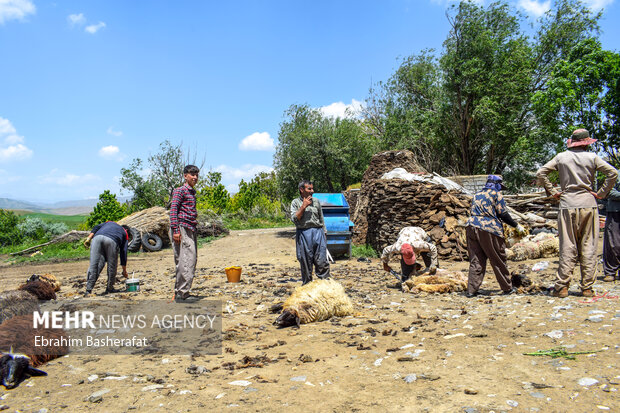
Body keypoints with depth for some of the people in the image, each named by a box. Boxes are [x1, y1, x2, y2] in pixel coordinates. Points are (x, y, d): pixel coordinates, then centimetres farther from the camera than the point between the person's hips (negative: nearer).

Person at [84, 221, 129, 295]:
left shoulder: (109, 222, 42)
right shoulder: (124, 234, 33)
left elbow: (96, 227, 21)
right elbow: (123, 253, 29)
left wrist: (88, 238, 9)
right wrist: (124, 271, 34)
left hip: (97, 237, 2)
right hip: (112, 241, -2)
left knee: (93, 264, 2)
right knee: (112, 266, 13)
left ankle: (88, 290, 0)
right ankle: (109, 288, 21)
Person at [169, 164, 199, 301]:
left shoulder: (192, 192, 21)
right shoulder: (180, 190, -5)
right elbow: (173, 209, -13)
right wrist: (175, 230, -20)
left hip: (190, 230, 9)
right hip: (182, 229, -9)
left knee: (192, 261, 10)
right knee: (186, 261, -12)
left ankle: (180, 292, 18)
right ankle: (181, 294, -8)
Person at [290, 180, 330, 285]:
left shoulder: (316, 201, 13)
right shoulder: (295, 202, 4)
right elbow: (294, 219, -7)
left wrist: (324, 233, 13)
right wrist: (303, 206, -11)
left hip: (318, 232, 2)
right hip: (303, 234, -2)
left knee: (321, 261, -3)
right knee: (305, 262, 4)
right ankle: (306, 284, 16)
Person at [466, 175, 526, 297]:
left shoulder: (477, 194, 21)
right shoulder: (496, 194, 2)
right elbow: (503, 214, -3)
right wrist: (517, 226, 6)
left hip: (472, 226, 5)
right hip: (489, 229, -5)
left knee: (476, 260, 6)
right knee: (498, 260, 6)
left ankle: (472, 290, 1)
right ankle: (507, 288, 18)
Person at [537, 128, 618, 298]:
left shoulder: (561, 157, 4)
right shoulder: (592, 157, 2)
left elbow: (540, 173, 1)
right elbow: (613, 173, -4)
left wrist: (552, 191, 5)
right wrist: (601, 193, 2)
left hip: (567, 205, 0)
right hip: (588, 203, 0)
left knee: (567, 247, 3)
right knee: (588, 247, 6)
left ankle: (562, 287, 2)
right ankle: (587, 288, 9)